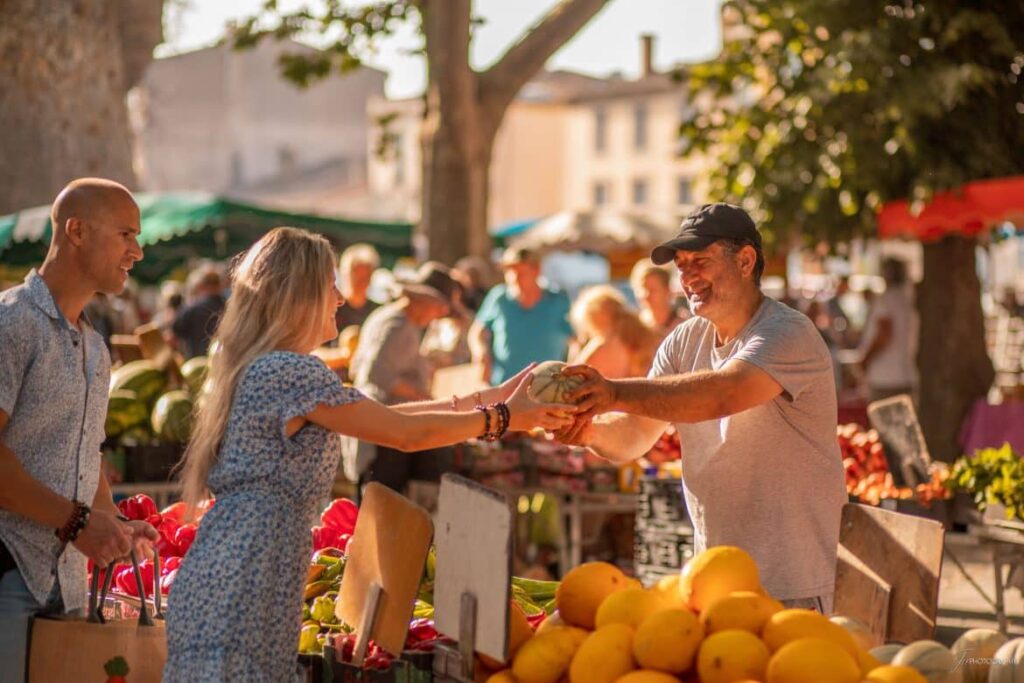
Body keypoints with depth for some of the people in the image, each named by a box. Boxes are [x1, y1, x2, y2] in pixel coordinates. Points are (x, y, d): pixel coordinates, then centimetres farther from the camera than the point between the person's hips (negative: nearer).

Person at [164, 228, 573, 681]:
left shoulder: (258, 368, 16)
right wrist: (504, 418, 1)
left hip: (226, 586, 10)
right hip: (240, 593, -10)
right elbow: (404, 433, -11)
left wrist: (490, 398, 20)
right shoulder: (290, 372, -14)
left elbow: (381, 417, 19)